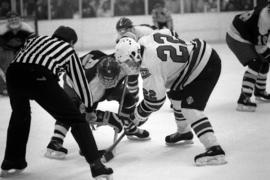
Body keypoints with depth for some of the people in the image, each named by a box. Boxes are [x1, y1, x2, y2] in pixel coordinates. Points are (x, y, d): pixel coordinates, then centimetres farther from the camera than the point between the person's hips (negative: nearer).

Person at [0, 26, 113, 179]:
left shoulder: (37, 39, 37)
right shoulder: (68, 50, 27)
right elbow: (80, 80, 29)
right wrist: (90, 107, 42)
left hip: (14, 73, 4)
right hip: (40, 78, -4)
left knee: (20, 115, 34)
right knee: (76, 119, 7)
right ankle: (96, 165, -2)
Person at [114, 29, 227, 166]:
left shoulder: (148, 65, -24)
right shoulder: (144, 40, 0)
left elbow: (155, 99, -19)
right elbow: (166, 32, 20)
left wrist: (138, 115, -4)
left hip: (204, 68, -11)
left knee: (190, 108, -18)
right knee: (177, 96, 24)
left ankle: (214, 149, -29)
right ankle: (184, 133, 45)